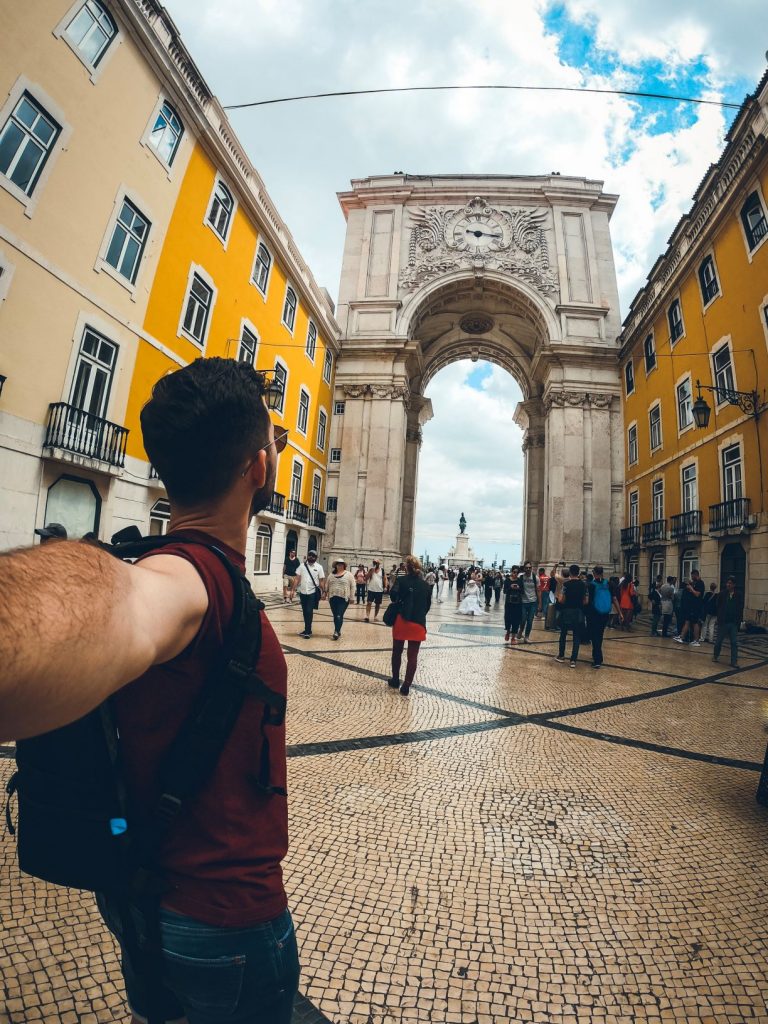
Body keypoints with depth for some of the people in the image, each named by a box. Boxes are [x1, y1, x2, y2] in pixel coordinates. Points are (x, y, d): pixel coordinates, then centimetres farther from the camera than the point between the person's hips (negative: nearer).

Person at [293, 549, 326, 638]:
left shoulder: (319, 567, -2)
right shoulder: (302, 565, 4)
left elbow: (321, 581, -2)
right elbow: (297, 578, 3)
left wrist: (323, 592, -7)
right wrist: (293, 590, -3)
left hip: (313, 592, -4)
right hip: (302, 592, 4)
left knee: (309, 611, -9)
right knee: (305, 612, 11)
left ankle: (307, 631, -4)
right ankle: (308, 629, 24)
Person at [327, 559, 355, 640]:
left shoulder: (348, 574, -1)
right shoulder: (332, 574, 11)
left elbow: (352, 586, -1)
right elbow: (327, 585, 17)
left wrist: (351, 598, -4)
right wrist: (325, 593, 11)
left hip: (343, 599, -4)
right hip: (333, 598, 4)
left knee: (339, 616, -11)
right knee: (335, 616, 9)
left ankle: (336, 632, -10)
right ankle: (338, 631, 21)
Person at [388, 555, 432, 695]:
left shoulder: (401, 580, -6)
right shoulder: (426, 585, 5)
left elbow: (394, 595, -21)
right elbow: (428, 605, 7)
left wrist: (399, 605, -2)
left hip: (401, 620, -1)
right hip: (418, 623, 2)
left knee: (397, 652, 18)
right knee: (413, 656, 7)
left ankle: (395, 680, 30)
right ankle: (406, 686, 9)